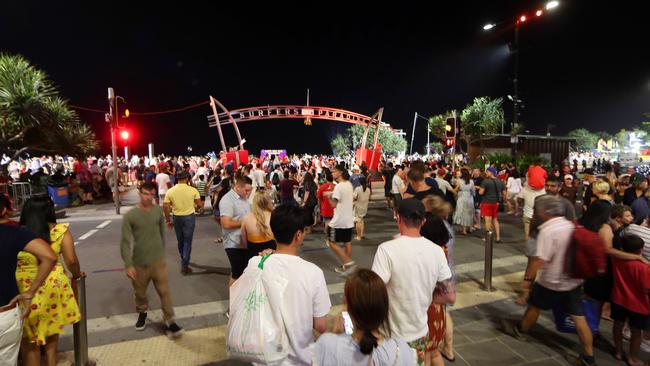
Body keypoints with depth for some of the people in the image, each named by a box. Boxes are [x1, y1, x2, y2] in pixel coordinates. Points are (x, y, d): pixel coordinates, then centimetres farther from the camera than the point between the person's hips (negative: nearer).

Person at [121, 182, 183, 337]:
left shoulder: (158, 211, -4)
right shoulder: (129, 215, -12)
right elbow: (125, 242, -11)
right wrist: (128, 264, -16)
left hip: (158, 260, 1)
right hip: (139, 263, -1)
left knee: (165, 291, 0)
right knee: (140, 293, 19)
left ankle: (169, 322, 9)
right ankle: (142, 313, 46)